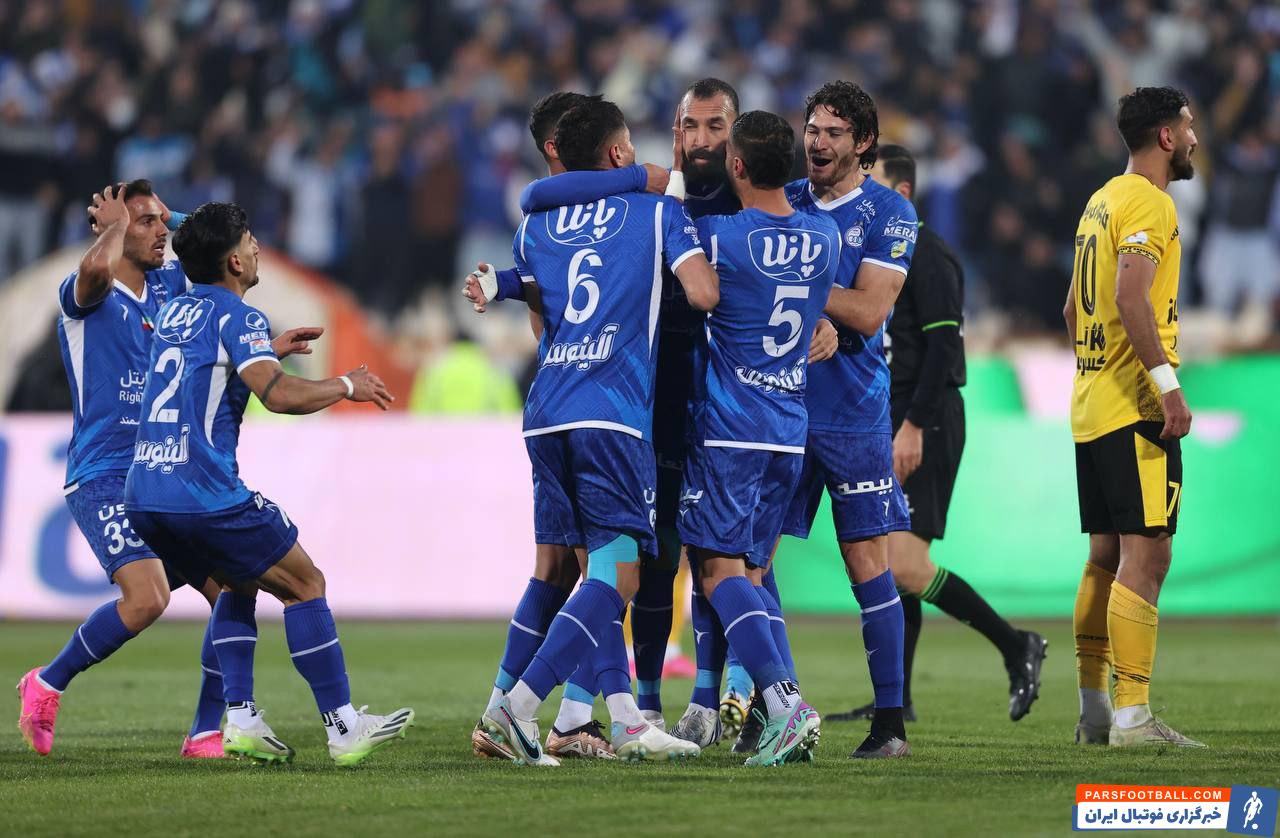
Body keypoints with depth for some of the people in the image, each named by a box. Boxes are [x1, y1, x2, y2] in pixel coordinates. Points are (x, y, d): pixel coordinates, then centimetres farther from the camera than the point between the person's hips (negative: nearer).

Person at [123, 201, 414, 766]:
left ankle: (240, 720, 13)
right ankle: (343, 729, -2)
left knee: (236, 584, 25)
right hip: (205, 492, -8)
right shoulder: (237, 316, -6)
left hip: (143, 492, 8)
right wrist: (346, 386, -4)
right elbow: (279, 394, -19)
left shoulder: (172, 311, 19)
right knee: (305, 584, 3)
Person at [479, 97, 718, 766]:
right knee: (616, 576, -7)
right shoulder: (657, 210, 4)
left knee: (598, 568, 12)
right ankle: (520, 704, -20)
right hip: (614, 412, -6)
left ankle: (625, 720, 6)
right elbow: (704, 294, -6)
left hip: (546, 410, 6)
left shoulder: (537, 222, 18)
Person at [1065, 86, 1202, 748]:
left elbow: (1073, 309, 23)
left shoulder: (1100, 202, 18)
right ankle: (1131, 715, -15)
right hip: (1135, 408, -10)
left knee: (1106, 557, 13)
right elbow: (1131, 300, -24)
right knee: (1145, 557, -11)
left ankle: (1093, 711, 16)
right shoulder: (1147, 202, -11)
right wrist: (1167, 383, -25)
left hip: (1092, 407, 10)